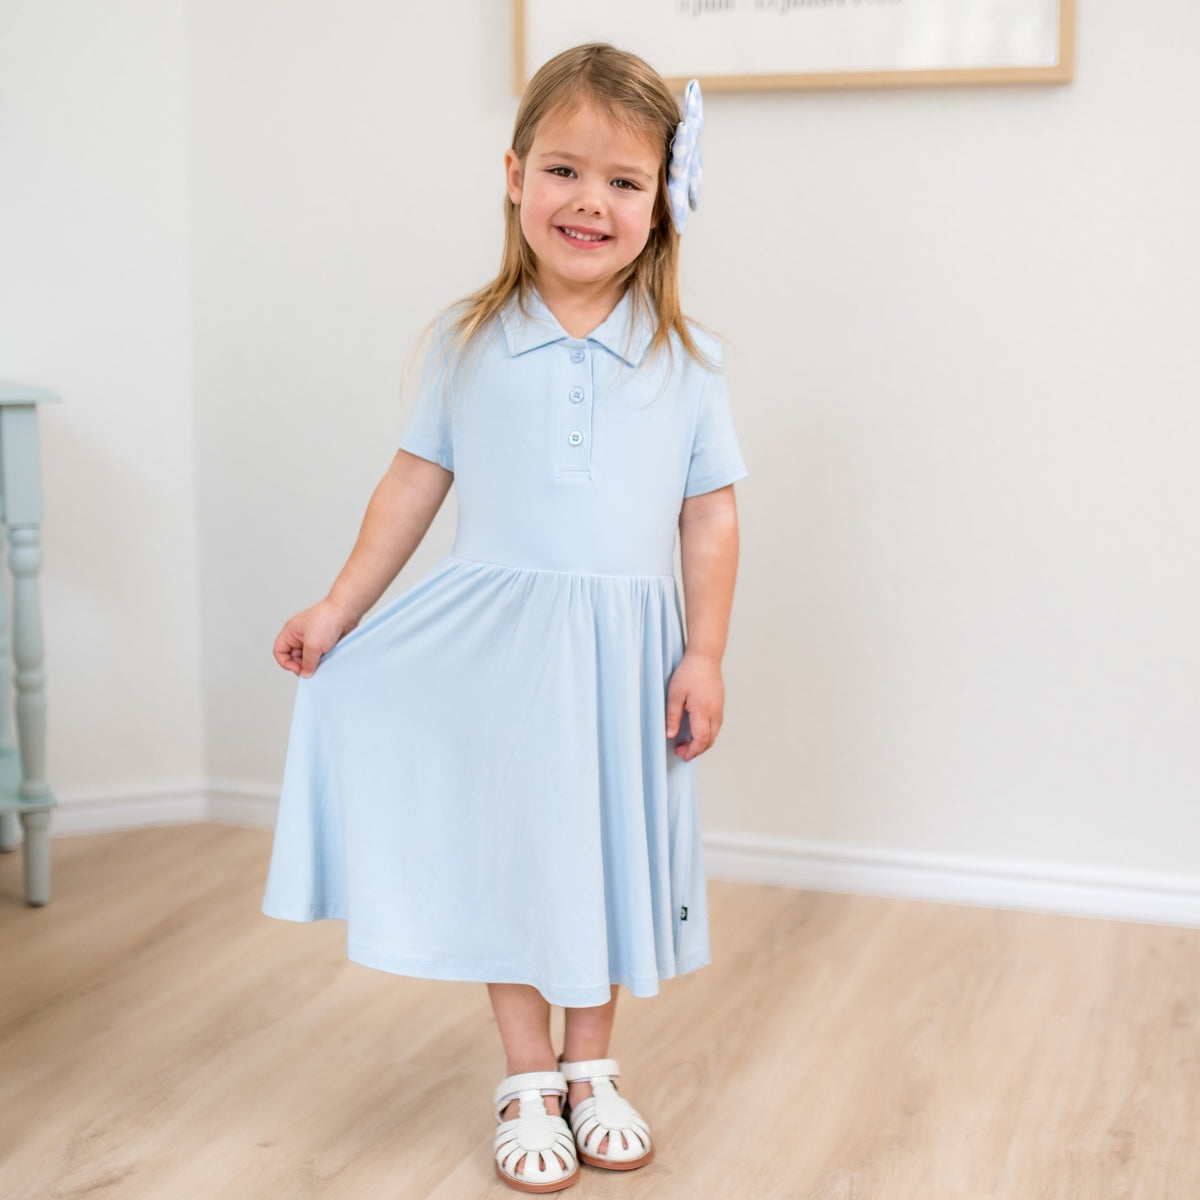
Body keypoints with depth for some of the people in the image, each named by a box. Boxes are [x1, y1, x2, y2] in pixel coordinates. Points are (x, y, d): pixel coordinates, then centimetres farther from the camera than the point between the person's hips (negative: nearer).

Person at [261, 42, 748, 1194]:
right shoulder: (469, 340, -2)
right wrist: (339, 608, 5)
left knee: (608, 852, 13)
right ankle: (528, 1082, 24)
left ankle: (590, 1071, 32)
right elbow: (417, 478, 4)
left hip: (623, 652, 1)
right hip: (495, 646, 0)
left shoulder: (685, 359, -2)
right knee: (507, 850, 8)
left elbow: (710, 512, 0)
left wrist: (704, 653, -4)